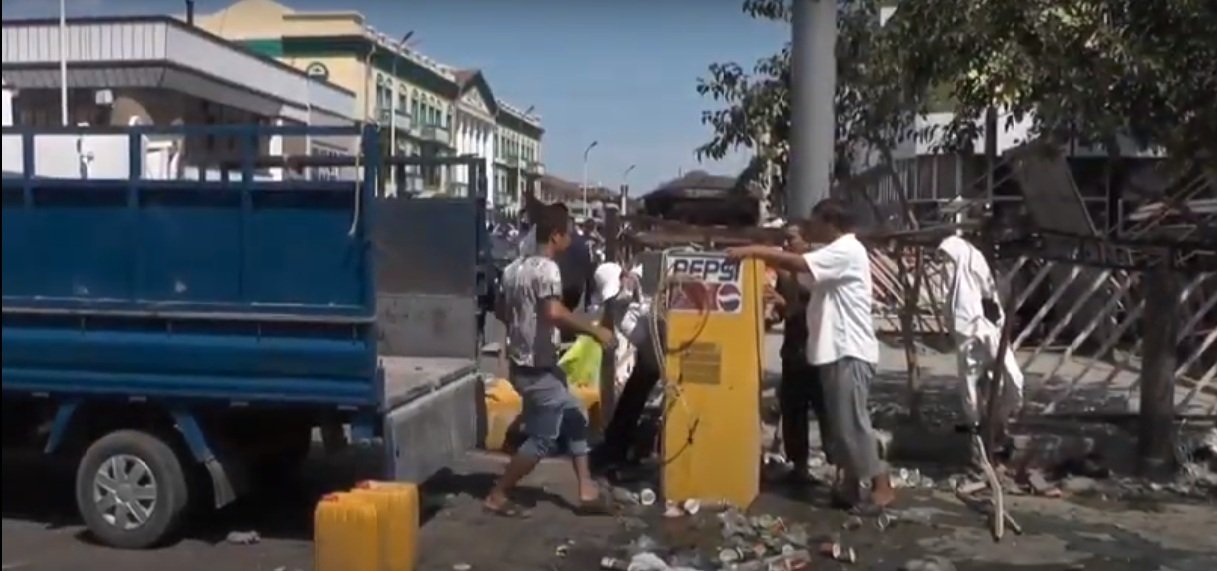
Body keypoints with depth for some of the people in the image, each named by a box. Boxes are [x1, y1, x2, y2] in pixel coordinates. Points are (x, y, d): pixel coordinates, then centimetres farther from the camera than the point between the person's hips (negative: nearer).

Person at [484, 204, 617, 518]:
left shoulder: (515, 268, 10)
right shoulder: (547, 269, -19)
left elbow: (502, 311, 19)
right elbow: (554, 312, -35)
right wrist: (595, 330, -27)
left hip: (522, 363, 10)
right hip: (538, 368, -10)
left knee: (574, 419, 15)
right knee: (543, 438, 0)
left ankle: (587, 492, 18)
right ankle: (497, 497, 8)